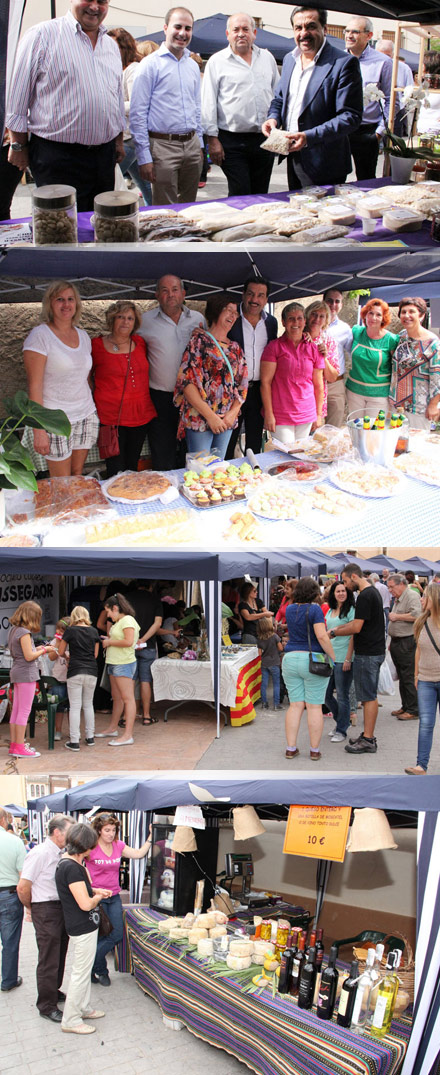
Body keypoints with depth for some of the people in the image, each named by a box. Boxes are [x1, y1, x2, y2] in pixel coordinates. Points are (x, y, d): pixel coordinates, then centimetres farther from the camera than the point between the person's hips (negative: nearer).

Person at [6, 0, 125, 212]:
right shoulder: (43, 34, -6)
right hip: (58, 155, -6)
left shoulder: (111, 45, 16)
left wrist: (118, 140, 22)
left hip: (104, 153, 7)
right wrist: (18, 145, -6)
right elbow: (19, 95, -5)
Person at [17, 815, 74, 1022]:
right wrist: (32, 908, -3)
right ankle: (46, 1006, 7)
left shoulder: (61, 854, 7)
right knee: (48, 960, -2)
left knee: (59, 956, 19)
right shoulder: (40, 853, -18)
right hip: (46, 911, -8)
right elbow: (23, 888, -17)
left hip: (62, 909, 8)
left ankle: (54, 991, 37)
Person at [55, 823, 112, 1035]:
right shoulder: (72, 868, -27)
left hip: (82, 927, 10)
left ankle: (83, 1008, 36)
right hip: (83, 928, -10)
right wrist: (98, 897, -7)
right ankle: (70, 1020, 8)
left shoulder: (68, 862, 5)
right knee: (80, 973, 0)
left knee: (84, 969, 22)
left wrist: (95, 890, 9)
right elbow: (85, 904, -27)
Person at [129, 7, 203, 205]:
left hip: (191, 145, 6)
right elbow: (137, 114, -9)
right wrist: (144, 157, -14)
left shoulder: (192, 66, 14)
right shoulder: (150, 64, -6)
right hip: (163, 146, -6)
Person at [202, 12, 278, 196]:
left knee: (261, 194, 7)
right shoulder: (217, 61, 1)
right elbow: (208, 103, -2)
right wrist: (213, 138, -8)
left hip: (264, 139, 4)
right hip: (232, 141, -4)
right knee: (240, 196, -9)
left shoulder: (267, 58, 13)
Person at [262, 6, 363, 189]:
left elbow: (350, 116, -18)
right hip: (292, 158, 7)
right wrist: (273, 118, -1)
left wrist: (309, 137, -27)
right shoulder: (289, 59, 11)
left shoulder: (344, 64, -13)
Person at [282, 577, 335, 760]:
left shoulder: (290, 609, 6)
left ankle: (291, 748, 6)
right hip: (313, 661, -5)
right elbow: (322, 636, -19)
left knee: (295, 705, 8)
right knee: (314, 706, 1)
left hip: (291, 659, 5)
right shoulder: (315, 609, -11)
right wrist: (332, 656, -9)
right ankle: (314, 750, 4)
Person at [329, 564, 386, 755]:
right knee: (370, 696, 14)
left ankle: (368, 741, -3)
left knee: (368, 697, -6)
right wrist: (338, 629, 15)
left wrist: (334, 633, -7)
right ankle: (368, 735, 21)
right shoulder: (373, 592, 15)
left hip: (367, 654, -10)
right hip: (375, 651, 10)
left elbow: (357, 627, -19)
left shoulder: (364, 596, -17)